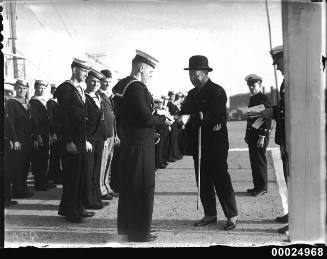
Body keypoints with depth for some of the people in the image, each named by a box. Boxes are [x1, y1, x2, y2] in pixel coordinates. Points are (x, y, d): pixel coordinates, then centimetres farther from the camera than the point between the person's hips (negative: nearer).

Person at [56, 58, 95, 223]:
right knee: (72, 176, -2)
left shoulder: (81, 89, 17)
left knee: (80, 175, 13)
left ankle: (77, 208, 23)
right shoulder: (65, 88, -10)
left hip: (81, 140, 9)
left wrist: (86, 139, 15)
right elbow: (63, 117, -16)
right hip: (71, 141, -9)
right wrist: (69, 141, -19)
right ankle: (69, 211, 8)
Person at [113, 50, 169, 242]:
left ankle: (127, 226, 28)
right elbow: (146, 118, -23)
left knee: (129, 186, 17)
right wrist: (163, 119, -5)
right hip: (141, 145, -10)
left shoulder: (124, 86, 13)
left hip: (128, 143, 10)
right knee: (143, 187, -1)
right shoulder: (137, 88, -17)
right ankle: (140, 232, 6)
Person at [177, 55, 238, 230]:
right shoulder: (192, 94, 15)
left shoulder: (217, 91, -8)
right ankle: (210, 214, 19)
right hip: (198, 142, 7)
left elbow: (215, 116, -20)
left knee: (220, 178, -5)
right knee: (203, 180, 9)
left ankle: (232, 215, 4)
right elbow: (185, 114, 11)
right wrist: (180, 117, -13)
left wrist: (191, 118, -27)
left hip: (216, 142, -7)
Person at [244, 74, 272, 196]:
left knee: (260, 161, -3)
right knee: (254, 162, 11)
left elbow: (267, 119, -16)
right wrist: (247, 135, 17)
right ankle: (257, 186, 19)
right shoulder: (252, 99, 16)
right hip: (252, 136, 9)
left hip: (260, 136, -9)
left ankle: (262, 188, 4)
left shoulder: (263, 99, -11)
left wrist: (262, 137, -18)